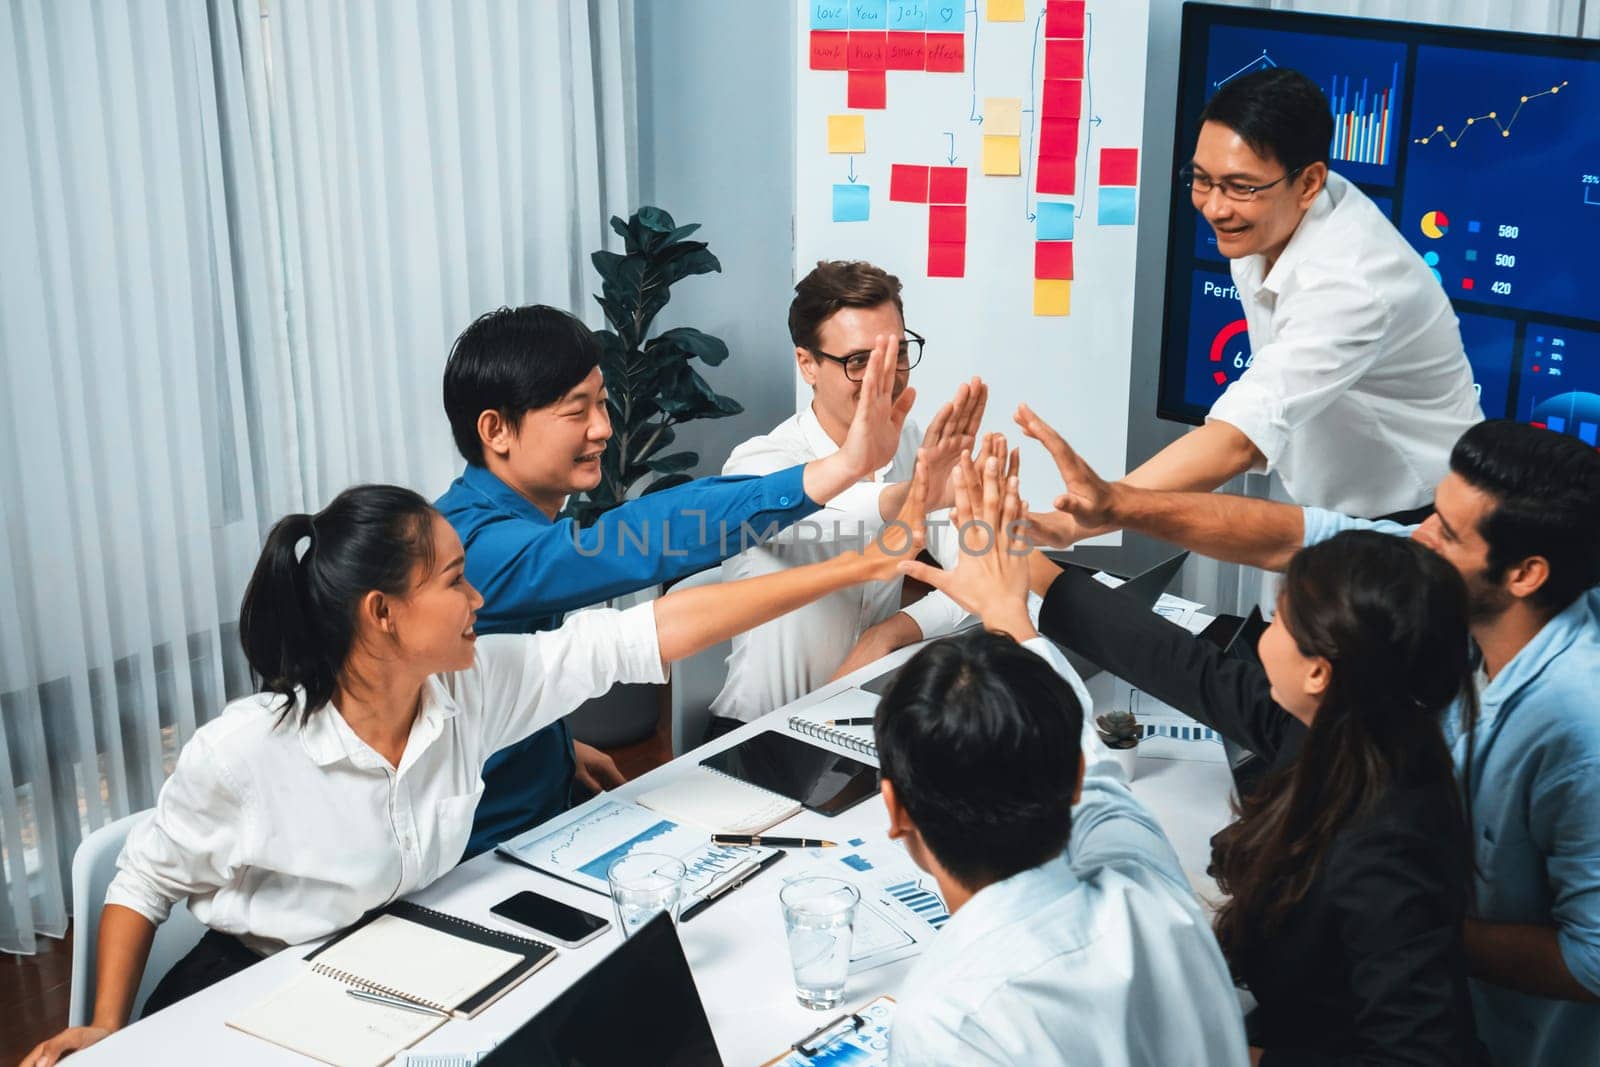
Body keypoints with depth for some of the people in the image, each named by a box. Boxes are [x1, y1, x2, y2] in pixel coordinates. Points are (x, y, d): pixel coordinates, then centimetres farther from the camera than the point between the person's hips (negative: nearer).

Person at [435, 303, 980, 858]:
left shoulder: (513, 520, 5)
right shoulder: (480, 544, -28)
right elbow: (646, 542, -42)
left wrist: (563, 745, 8)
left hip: (548, 809, 9)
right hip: (484, 853, -9)